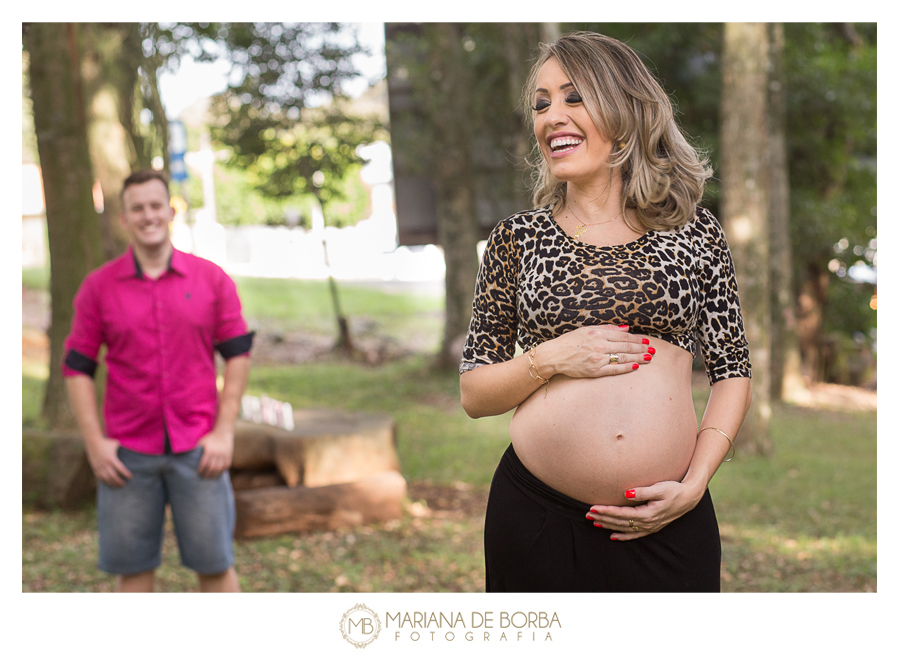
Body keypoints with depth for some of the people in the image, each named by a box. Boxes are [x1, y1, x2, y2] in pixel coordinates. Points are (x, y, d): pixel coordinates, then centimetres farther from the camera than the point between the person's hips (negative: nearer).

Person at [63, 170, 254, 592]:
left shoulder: (211, 279, 3)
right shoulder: (98, 287, 2)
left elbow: (238, 354, 4)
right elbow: (77, 368, 3)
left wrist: (224, 431, -4)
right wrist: (94, 442, -5)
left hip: (198, 450, 0)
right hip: (128, 454, 0)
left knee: (215, 563, 3)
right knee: (131, 568, 7)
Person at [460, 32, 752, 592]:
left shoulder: (695, 232, 5)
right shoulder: (519, 238, 5)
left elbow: (733, 372, 6)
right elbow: (472, 394, 6)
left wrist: (694, 484, -6)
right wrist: (549, 360, -11)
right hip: (537, 517, 0)